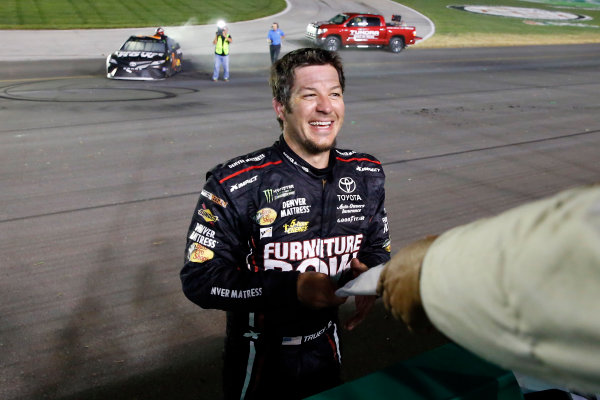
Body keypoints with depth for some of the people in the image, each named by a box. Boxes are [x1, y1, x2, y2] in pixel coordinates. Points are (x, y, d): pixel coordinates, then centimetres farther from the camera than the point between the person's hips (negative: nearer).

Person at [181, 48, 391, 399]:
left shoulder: (366, 176, -6)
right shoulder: (235, 186, -22)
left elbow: (377, 248, 8)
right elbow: (199, 278, -20)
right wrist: (292, 289, -29)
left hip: (326, 355, 4)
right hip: (260, 364, -4)